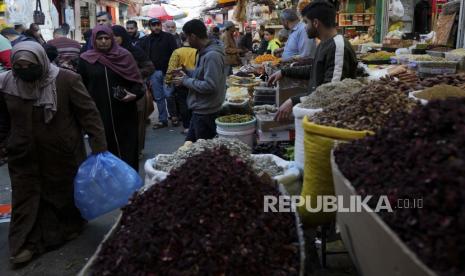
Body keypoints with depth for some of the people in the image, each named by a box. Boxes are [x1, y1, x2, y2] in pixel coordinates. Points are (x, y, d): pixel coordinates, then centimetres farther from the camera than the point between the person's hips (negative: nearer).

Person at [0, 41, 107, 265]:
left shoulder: (67, 80, -16)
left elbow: (89, 114, -13)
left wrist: (99, 147, -16)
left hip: (63, 154, -2)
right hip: (24, 158, 3)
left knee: (65, 193, 15)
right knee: (26, 199, 6)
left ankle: (70, 228, 38)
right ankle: (27, 242, 19)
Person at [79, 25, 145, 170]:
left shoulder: (124, 55, 3)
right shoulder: (85, 60, 3)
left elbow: (137, 80, 4)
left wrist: (134, 94, -14)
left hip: (124, 113, 0)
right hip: (98, 114, 0)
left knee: (127, 149, 3)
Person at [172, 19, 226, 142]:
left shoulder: (212, 56, -23)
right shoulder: (204, 52, 8)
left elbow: (210, 86, -28)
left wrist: (186, 81, -17)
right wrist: (187, 73, 6)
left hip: (206, 112, -10)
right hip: (200, 110, 10)